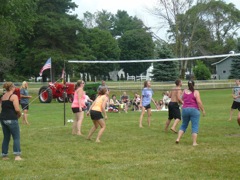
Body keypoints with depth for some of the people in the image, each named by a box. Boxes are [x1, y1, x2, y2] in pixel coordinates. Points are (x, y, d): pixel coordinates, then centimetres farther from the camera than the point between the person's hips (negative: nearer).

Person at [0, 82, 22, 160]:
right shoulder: (14, 96, -10)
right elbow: (17, 109, -18)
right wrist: (19, 114, 2)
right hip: (11, 119, -7)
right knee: (16, 137, -1)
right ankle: (17, 155, -8)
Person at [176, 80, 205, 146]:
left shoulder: (184, 91, 8)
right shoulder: (196, 92, -5)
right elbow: (199, 102, -11)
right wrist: (203, 110, -4)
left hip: (185, 109, 4)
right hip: (194, 110, -4)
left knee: (184, 125, 19)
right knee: (195, 126, 0)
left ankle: (178, 139, 11)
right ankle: (194, 142, -4)